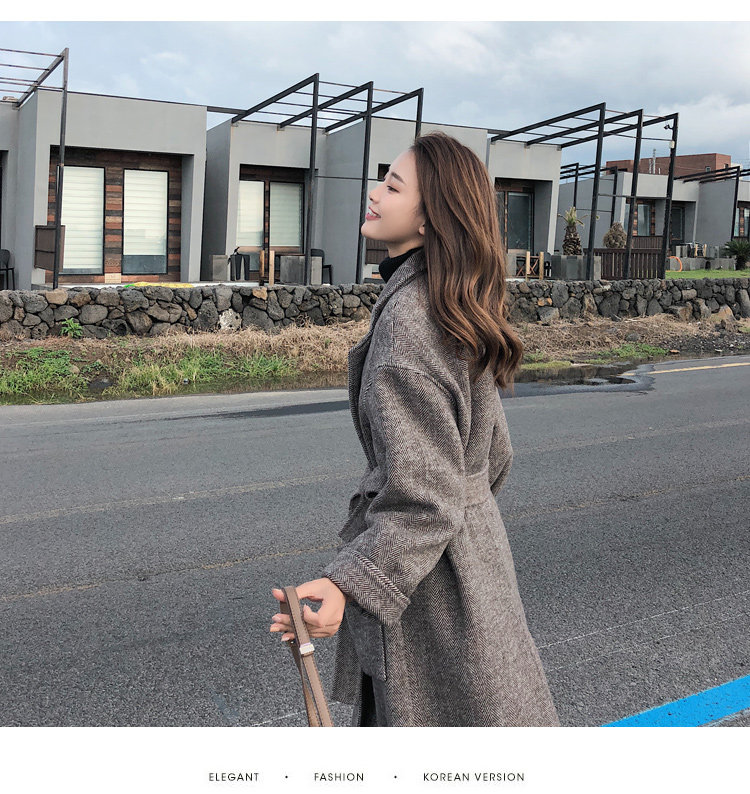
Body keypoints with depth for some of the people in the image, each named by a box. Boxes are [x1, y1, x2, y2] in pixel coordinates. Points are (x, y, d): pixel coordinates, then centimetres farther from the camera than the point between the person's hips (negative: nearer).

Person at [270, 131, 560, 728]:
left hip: (428, 573, -10)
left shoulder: (407, 316, -24)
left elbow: (422, 492, -26)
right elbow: (495, 457, 13)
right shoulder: (459, 310, 6)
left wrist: (349, 583, -32)